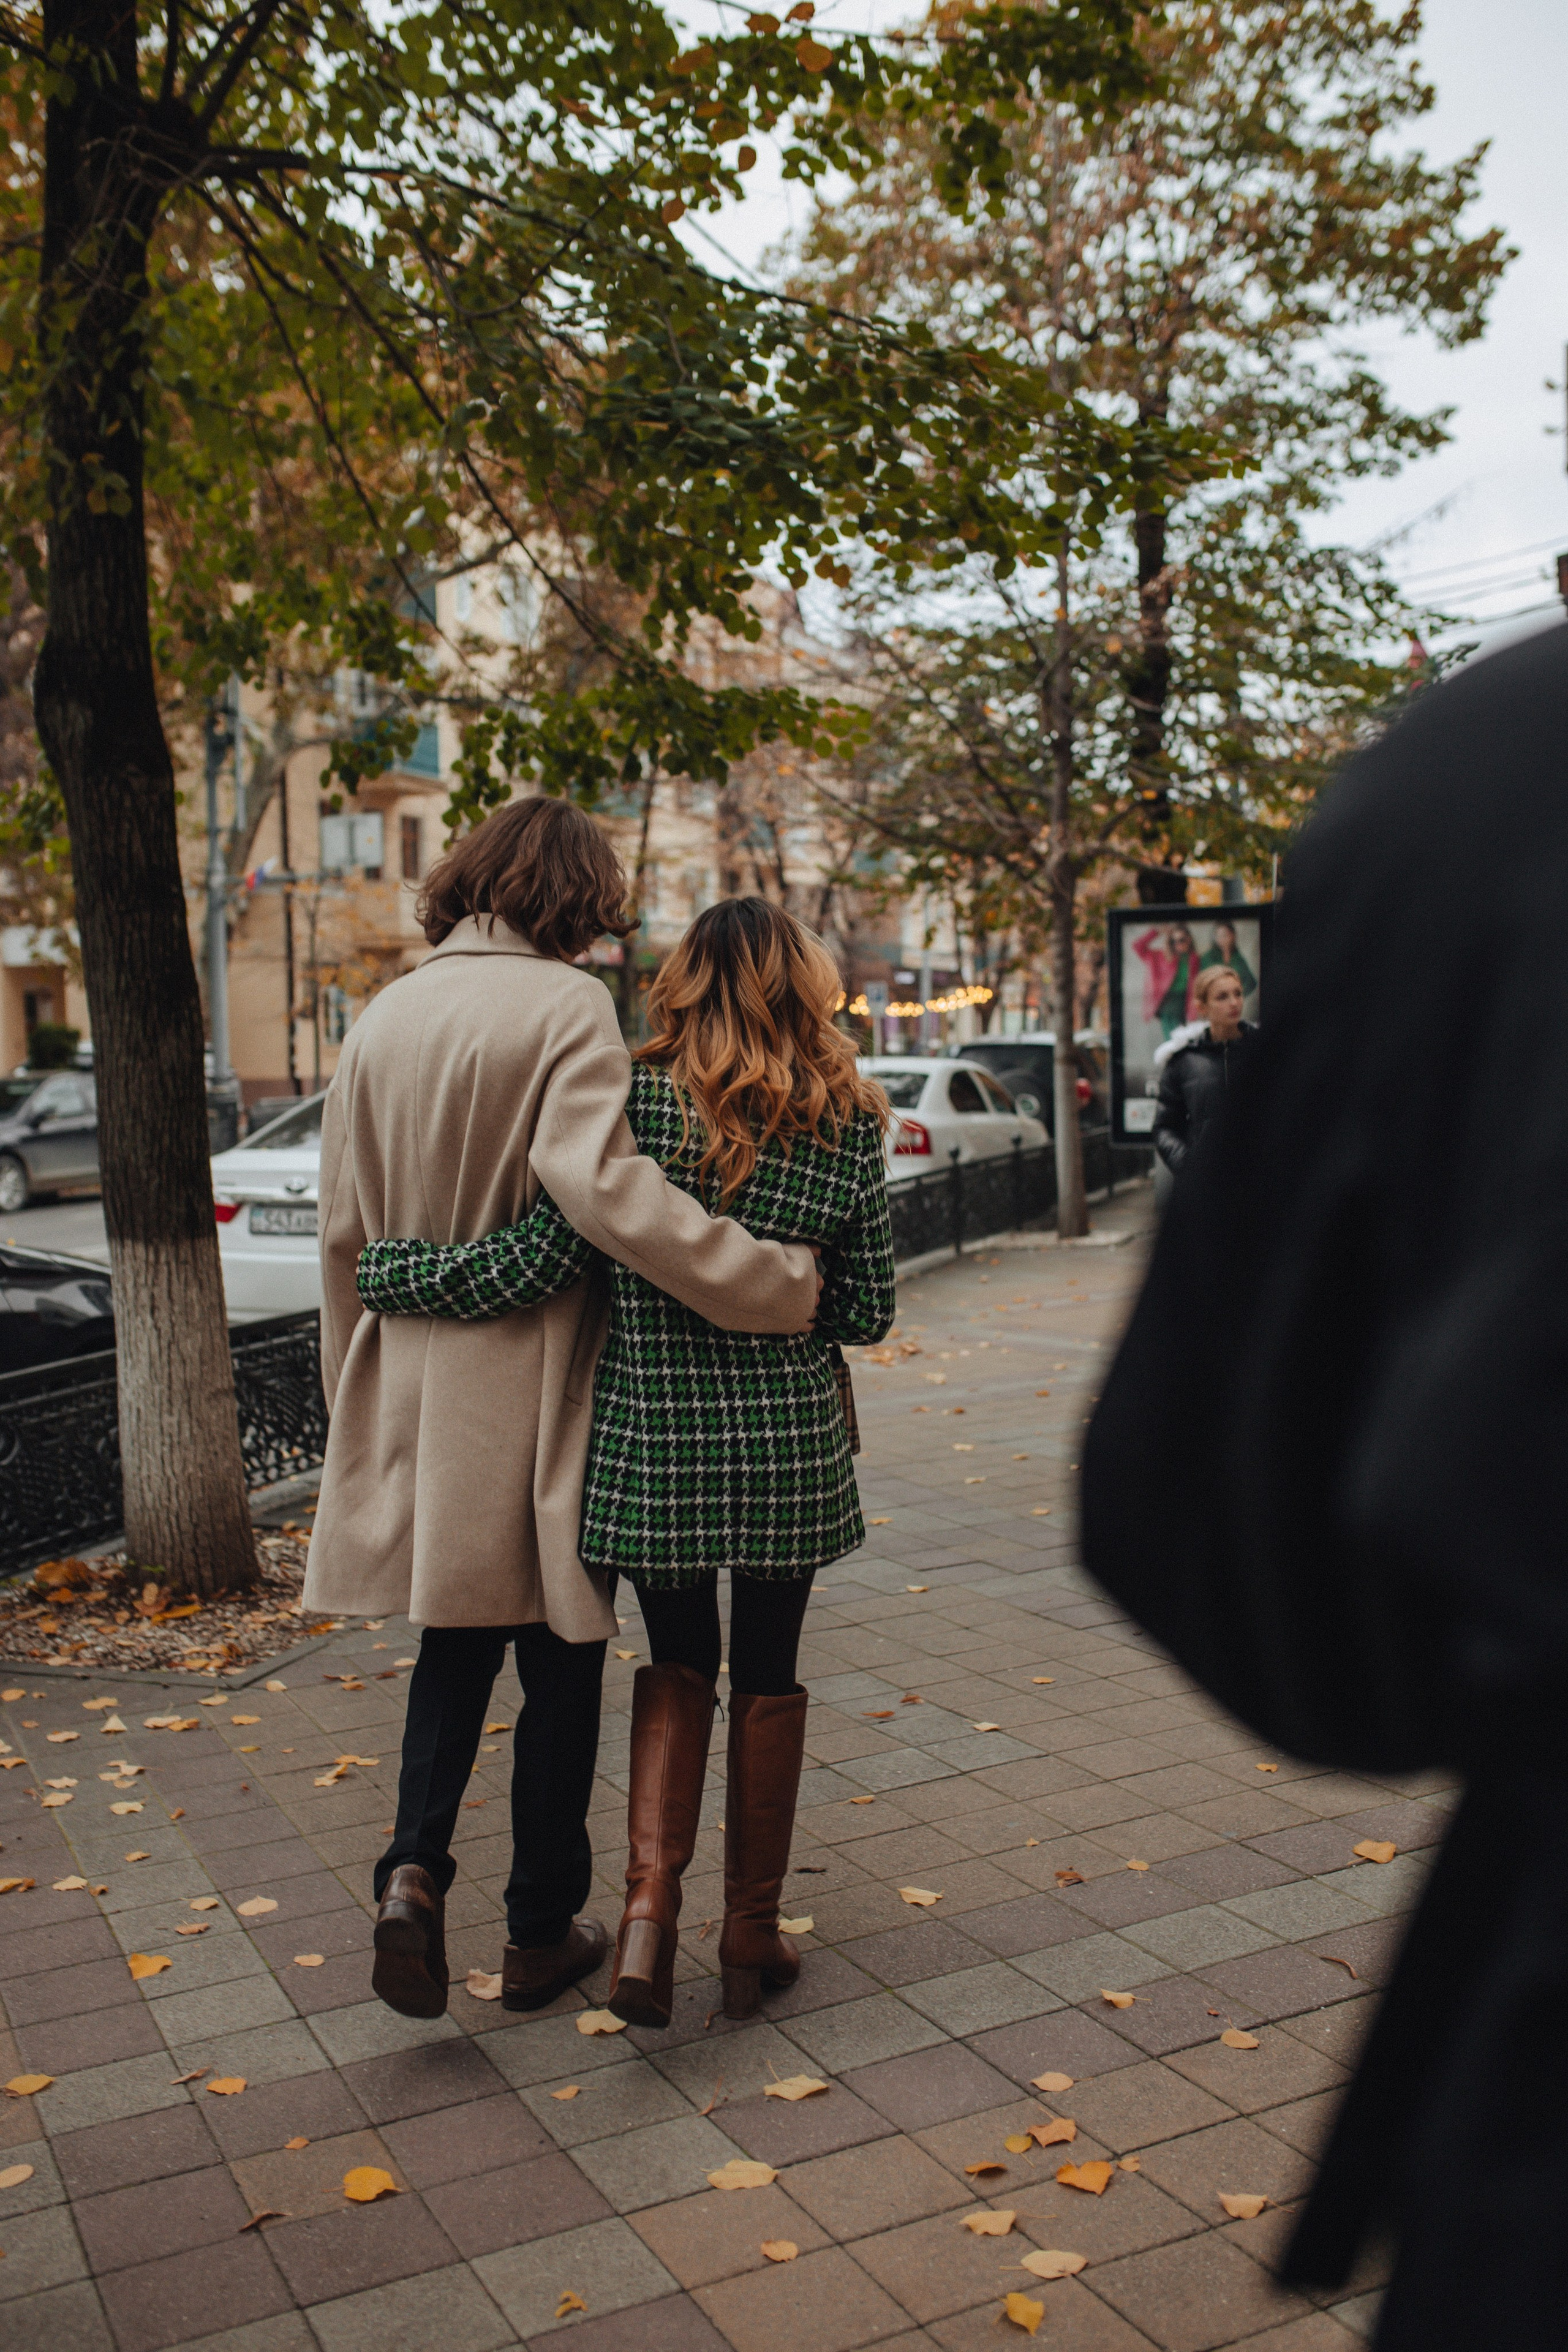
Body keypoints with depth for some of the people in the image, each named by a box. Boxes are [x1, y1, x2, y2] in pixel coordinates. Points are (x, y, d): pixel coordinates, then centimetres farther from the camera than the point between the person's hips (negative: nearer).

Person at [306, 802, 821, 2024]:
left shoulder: (382, 1018, 5)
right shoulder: (567, 1008, -14)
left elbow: (344, 1233, 9)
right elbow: (599, 1183, -30)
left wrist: (355, 1393, 19)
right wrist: (775, 1280, -28)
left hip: (419, 1388, 5)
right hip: (537, 1395, -5)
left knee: (456, 1640, 20)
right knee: (559, 1657, 10)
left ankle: (416, 1867, 1)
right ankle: (543, 1930, 22)